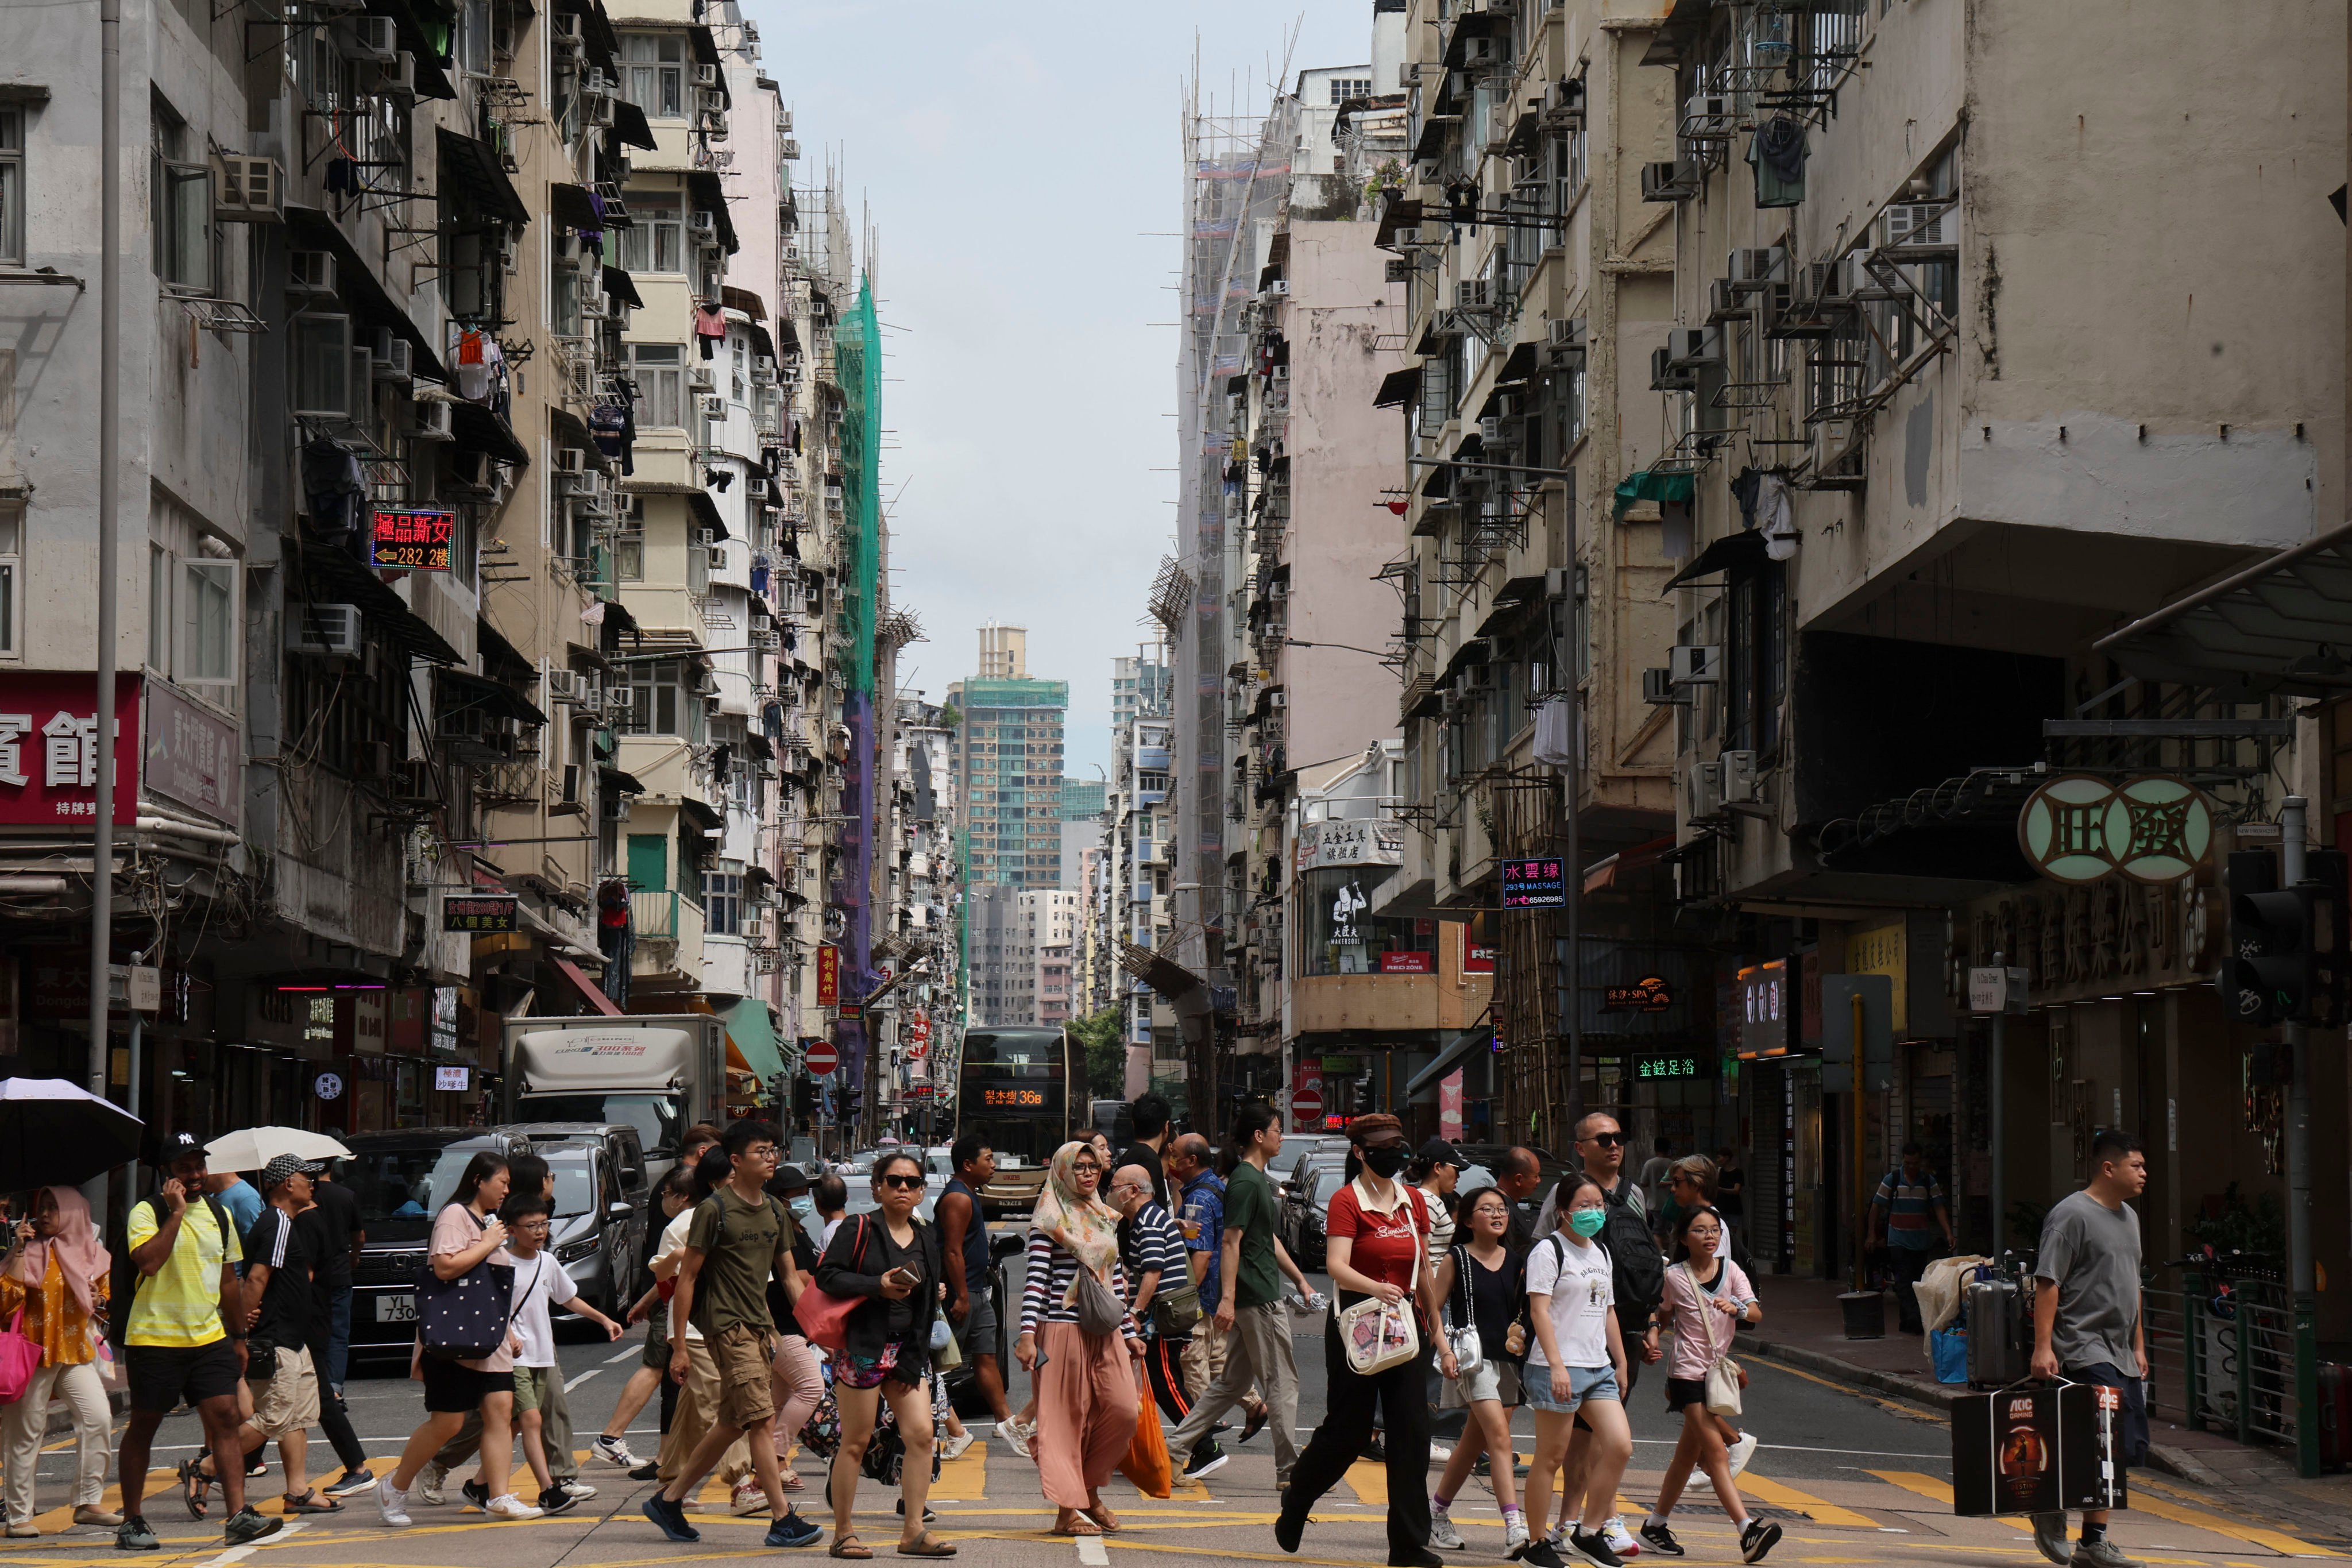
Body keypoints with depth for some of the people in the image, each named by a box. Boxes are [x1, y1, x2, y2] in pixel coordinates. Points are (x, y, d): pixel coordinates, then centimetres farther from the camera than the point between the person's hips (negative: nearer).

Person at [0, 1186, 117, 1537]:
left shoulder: (91, 1252, 9)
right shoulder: (32, 1251, -2)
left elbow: (106, 1296, 22)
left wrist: (99, 1300, 0)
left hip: (77, 1352, 3)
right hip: (35, 1351, -3)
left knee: (97, 1417, -13)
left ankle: (89, 1501, -5)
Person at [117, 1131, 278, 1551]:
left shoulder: (219, 1213, 12)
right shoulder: (147, 1212, -7)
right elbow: (148, 1261, -25)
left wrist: (239, 1337, 20)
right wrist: (176, 1212, -21)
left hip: (209, 1338, 5)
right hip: (155, 1338, -5)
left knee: (224, 1418, -8)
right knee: (143, 1426, 5)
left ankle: (239, 1516, -12)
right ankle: (131, 1522, 15)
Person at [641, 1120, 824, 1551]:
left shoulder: (775, 1212, 13)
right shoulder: (714, 1210, -9)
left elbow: (790, 1276, 18)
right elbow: (686, 1277, -8)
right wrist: (679, 1347, -9)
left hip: (762, 1327, 8)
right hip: (727, 1326, -8)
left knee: (732, 1425, 12)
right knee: (762, 1420, -13)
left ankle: (668, 1500, 24)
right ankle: (782, 1520, -12)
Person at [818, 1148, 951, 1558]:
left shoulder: (928, 1238, 12)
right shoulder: (859, 1230, -5)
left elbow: (939, 1281, 26)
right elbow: (826, 1275, -12)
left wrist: (935, 1293, 5)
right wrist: (877, 1286, -20)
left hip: (910, 1350, 5)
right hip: (862, 1347, -5)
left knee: (921, 1434, -5)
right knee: (856, 1442, -1)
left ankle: (913, 1531, 1)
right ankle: (843, 1534, 8)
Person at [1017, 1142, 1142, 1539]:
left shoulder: (1105, 1218, 16)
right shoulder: (1050, 1219, -4)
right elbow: (1036, 1279, -11)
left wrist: (1129, 1331, 20)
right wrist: (1027, 1333, -19)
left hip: (1105, 1333, 6)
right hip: (1063, 1330, -6)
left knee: (1124, 1410, -3)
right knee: (1066, 1417, -3)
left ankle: (1090, 1491, 16)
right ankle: (1067, 1510, 3)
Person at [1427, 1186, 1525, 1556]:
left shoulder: (1516, 1263, 11)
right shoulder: (1457, 1259, -2)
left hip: (1506, 1360, 6)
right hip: (1473, 1358, -6)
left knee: (1474, 1443, 12)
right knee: (1499, 1434, -18)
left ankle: (1438, 1512, 28)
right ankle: (1514, 1525, -25)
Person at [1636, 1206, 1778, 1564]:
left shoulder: (1731, 1271, 2)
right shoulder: (1675, 1277, -4)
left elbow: (1757, 1313, -9)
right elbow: (1664, 1314, 12)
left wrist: (1736, 1308, -29)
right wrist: (1653, 1333, -8)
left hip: (1720, 1370, 5)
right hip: (1688, 1373, -5)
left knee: (1689, 1453, 13)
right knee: (1717, 1452, -15)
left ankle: (1655, 1527, 26)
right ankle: (1748, 1531, -24)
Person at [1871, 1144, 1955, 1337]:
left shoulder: (1929, 1181, 3)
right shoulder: (1891, 1180, -2)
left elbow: (1939, 1208, 1)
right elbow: (1876, 1207, 3)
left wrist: (1948, 1233, -10)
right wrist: (1872, 1234, 1)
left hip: (1922, 1241, 3)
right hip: (1898, 1240, -3)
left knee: (1918, 1282, 6)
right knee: (1904, 1282, -11)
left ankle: (1908, 1322, 14)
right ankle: (1912, 1320, -18)